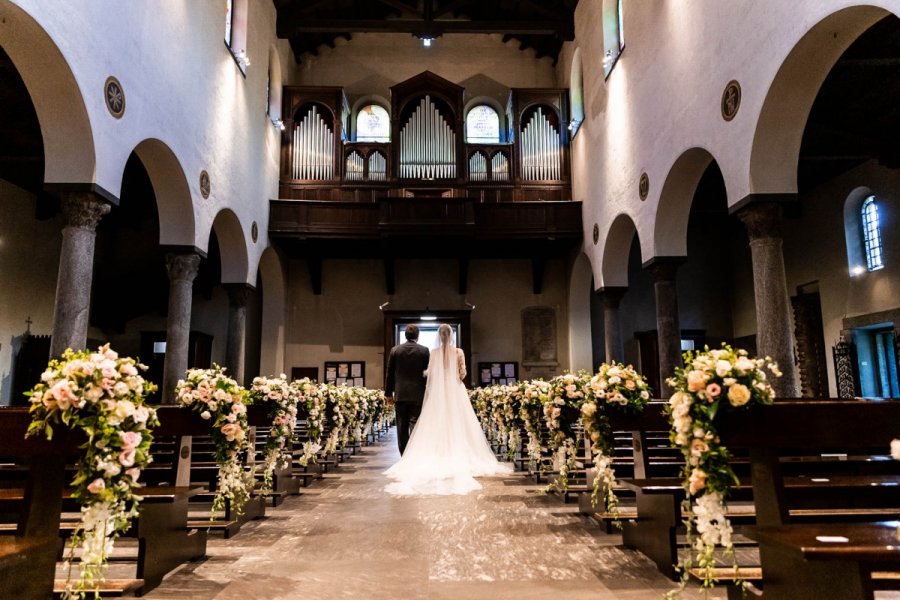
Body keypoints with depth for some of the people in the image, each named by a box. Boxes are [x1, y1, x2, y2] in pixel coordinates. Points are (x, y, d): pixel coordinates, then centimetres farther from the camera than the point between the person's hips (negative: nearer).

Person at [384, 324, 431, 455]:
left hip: (400, 394, 2)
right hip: (418, 394, -1)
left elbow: (390, 373, 4)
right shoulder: (424, 350, -2)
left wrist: (388, 393, 11)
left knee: (402, 427, 9)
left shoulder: (395, 350, 2)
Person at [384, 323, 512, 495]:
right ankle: (458, 459, 3)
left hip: (437, 393, 0)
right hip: (455, 393, 0)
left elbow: (430, 375, -1)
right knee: (457, 425, 4)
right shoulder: (458, 352, -3)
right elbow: (462, 373, -4)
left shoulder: (434, 353, -2)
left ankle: (437, 460, 1)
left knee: (437, 426, 4)